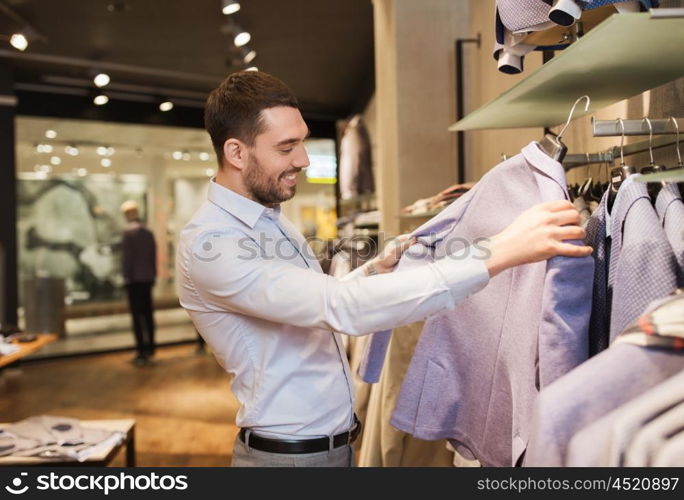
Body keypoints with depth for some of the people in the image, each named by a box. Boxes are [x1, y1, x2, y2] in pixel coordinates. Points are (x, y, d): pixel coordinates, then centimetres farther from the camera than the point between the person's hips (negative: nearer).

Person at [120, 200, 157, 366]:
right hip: (148, 278, 6)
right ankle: (149, 348, 17)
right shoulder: (149, 232, 9)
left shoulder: (129, 232, -9)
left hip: (134, 279, -6)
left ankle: (142, 352, -7)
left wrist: (127, 278, -8)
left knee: (137, 316, -5)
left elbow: (128, 257, -12)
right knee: (148, 313, 11)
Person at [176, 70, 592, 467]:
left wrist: (376, 269, -3)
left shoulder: (272, 220, 5)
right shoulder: (210, 244, -24)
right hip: (288, 454, -7)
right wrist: (498, 253, -37)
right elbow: (342, 308, -36)